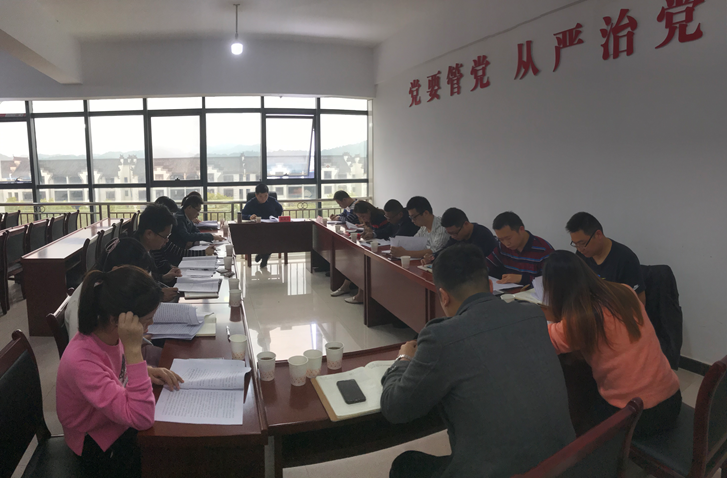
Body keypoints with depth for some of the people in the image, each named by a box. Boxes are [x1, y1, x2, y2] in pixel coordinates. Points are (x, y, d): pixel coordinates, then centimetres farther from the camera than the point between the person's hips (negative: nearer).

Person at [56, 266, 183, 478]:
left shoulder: (108, 334, -15)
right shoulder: (82, 362, -37)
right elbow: (142, 419, -40)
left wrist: (147, 371, -10)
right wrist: (133, 348, -44)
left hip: (118, 419, 7)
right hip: (98, 445, -6)